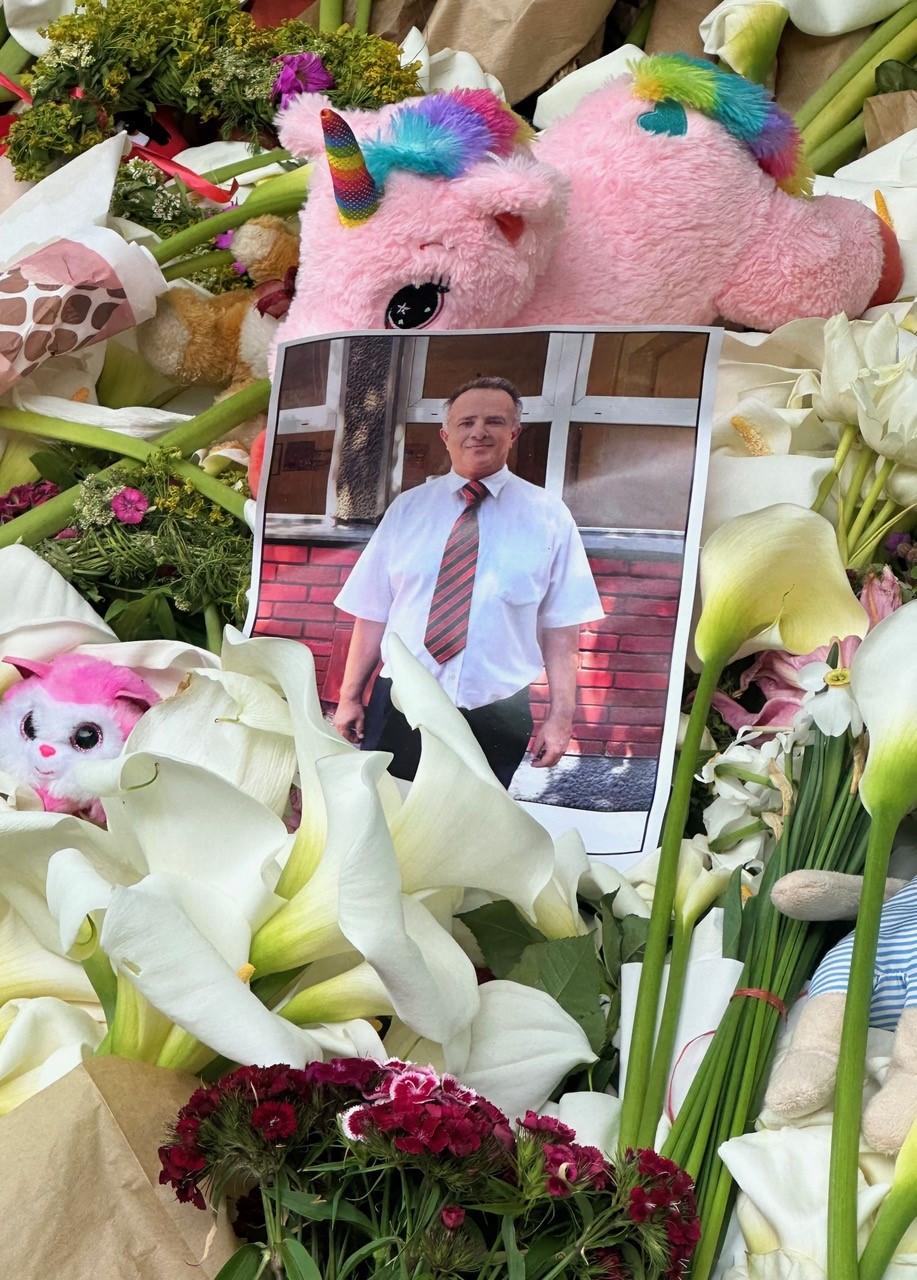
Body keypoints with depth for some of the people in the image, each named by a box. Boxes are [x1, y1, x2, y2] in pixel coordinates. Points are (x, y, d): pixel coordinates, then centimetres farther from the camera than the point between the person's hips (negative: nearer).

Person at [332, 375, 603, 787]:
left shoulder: (548, 517, 2)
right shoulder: (407, 508, 7)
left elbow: (561, 627, -1)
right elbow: (373, 613, 6)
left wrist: (560, 716, -7)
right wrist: (350, 697, 4)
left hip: (495, 716, -1)